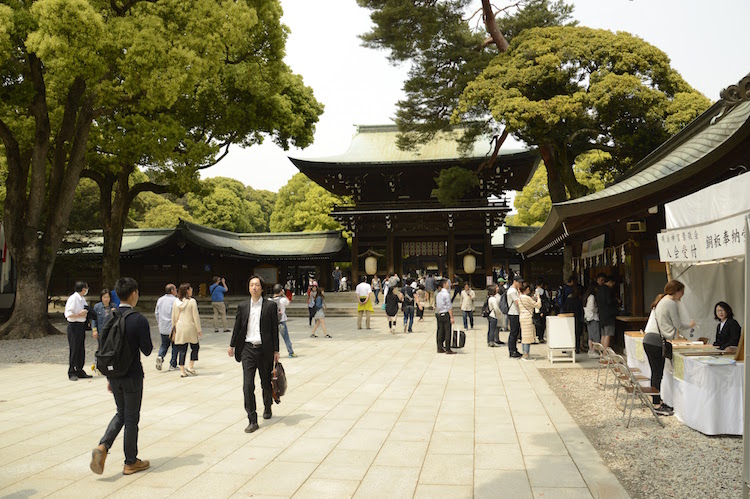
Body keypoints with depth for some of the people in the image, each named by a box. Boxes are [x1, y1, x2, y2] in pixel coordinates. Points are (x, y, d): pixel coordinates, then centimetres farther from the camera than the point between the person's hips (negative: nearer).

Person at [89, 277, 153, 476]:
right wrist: (150, 345, 10)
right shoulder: (139, 320, -18)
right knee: (131, 418, 7)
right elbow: (147, 350, -15)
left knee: (121, 414, 22)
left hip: (114, 375, 6)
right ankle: (131, 462, 19)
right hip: (132, 376, -5)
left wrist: (108, 377, 15)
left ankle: (102, 447, 2)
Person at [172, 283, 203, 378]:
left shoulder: (176, 302, 3)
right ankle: (190, 366, 10)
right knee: (195, 347, 14)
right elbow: (196, 317, -9)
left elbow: (173, 317, 10)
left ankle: (182, 371, 8)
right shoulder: (192, 301, -10)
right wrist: (199, 329, -3)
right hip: (190, 328, -4)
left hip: (180, 328, 4)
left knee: (182, 350, 8)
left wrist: (174, 328, 22)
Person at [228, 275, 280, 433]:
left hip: (264, 349, -1)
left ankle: (267, 408, 40)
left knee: (266, 384, 13)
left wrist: (276, 351, -2)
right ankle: (252, 420, -1)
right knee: (248, 386, -6)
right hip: (248, 349, 1)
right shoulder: (243, 307, 6)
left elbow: (275, 329, 0)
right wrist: (232, 345, 17)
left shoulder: (270, 305, -1)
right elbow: (237, 327, 15)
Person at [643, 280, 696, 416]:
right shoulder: (671, 304, -10)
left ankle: (657, 400, 23)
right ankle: (657, 405, -1)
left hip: (648, 340, 10)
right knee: (658, 374, -5)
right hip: (656, 342, -10)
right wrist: (690, 325, 14)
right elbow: (678, 324, -5)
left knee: (656, 373, 15)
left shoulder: (661, 300, 19)